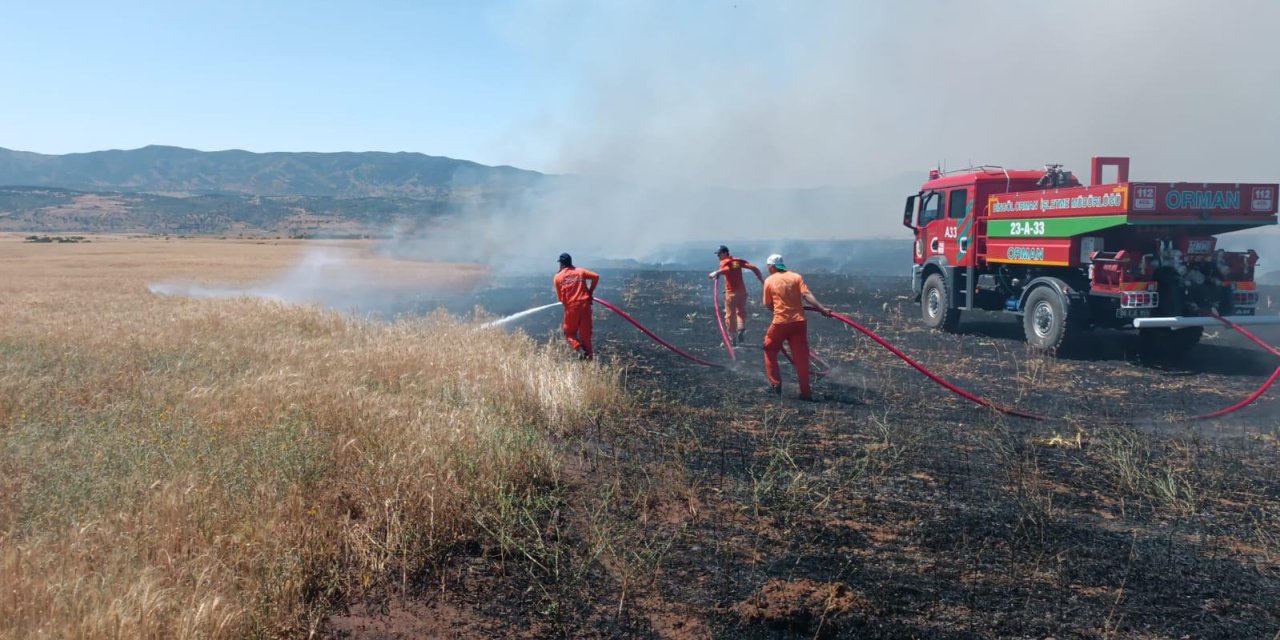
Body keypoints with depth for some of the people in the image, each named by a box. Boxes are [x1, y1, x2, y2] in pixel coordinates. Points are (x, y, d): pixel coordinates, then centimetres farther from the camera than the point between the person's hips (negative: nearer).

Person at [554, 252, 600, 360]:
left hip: (571, 307, -2)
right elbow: (596, 276, 0)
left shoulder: (558, 277, 3)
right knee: (586, 332, 10)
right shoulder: (580, 272, 8)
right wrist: (590, 292, 8)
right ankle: (589, 354, 10)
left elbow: (560, 297, 5)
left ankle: (579, 349, -10)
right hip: (585, 304, 2)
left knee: (569, 332, 13)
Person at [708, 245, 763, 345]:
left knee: (730, 315, 8)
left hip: (731, 293, -4)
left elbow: (726, 269, -32)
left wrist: (715, 273, -25)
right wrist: (762, 279, 8)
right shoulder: (738, 261, 7)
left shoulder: (724, 262, -8)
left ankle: (734, 337, 10)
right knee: (741, 312, 19)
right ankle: (741, 329, -5)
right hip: (742, 291, 4)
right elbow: (754, 268, 2)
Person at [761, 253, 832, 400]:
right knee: (801, 357, 6)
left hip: (780, 323, -2)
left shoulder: (769, 281, 1)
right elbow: (807, 295, -9)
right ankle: (806, 392, 9)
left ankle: (775, 383, 17)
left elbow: (768, 305, 6)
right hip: (799, 322, 2)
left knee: (770, 349, 21)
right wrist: (822, 308, -12)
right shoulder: (796, 277, 4)